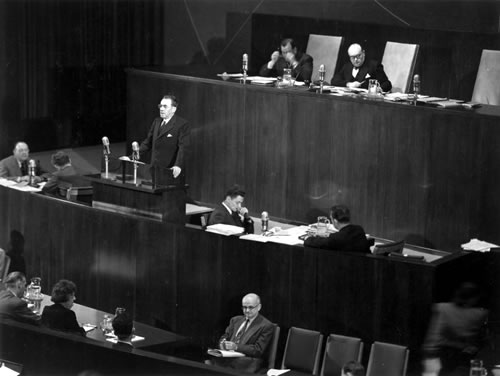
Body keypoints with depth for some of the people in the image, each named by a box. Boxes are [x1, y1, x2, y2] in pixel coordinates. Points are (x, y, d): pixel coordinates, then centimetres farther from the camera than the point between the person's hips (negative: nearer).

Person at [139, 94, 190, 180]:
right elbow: (148, 142, 21)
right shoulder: (156, 122, 16)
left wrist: (178, 165, -27)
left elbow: (183, 147, -15)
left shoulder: (182, 124, -6)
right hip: (154, 169, 6)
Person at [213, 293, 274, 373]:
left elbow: (258, 350, -6)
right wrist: (223, 343, -4)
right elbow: (224, 337, 22)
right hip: (229, 356, 5)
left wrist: (236, 347, -17)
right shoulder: (235, 320, 23)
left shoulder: (267, 326, 2)